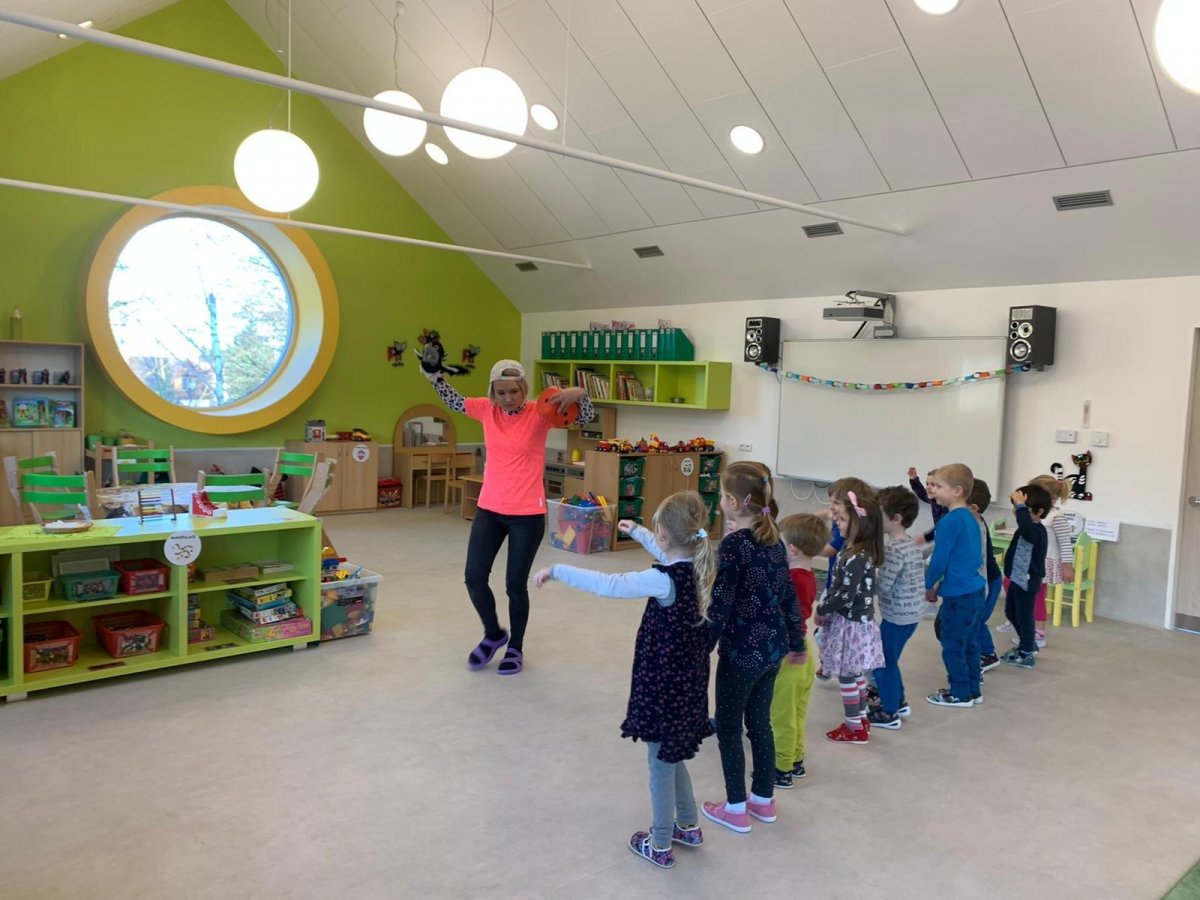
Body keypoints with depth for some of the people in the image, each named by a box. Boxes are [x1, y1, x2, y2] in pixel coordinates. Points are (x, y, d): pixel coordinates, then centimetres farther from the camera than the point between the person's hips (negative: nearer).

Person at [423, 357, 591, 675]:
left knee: (516, 584, 5)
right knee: (474, 578, 5)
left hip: (527, 514, -4)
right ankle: (493, 634, 32)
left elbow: (586, 417, -12)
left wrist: (579, 394, -32)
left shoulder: (538, 414, -9)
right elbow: (453, 401, 18)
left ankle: (515, 647, 29)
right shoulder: (487, 409, 2)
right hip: (489, 509, 4)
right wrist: (434, 374, 4)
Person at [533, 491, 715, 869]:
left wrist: (557, 570, -23)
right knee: (671, 755, 25)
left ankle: (660, 845, 24)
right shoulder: (700, 567, -3)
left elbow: (608, 585, -31)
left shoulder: (664, 581, -26)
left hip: (665, 682, -8)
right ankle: (689, 826, 39)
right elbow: (668, 554, 19)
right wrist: (636, 532, 33)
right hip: (689, 677, 8)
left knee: (661, 762, 9)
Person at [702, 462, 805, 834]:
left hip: (742, 650, -7)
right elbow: (787, 594, 10)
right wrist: (797, 643, 19)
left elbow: (721, 604, -20)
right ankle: (764, 799, 32)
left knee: (728, 727, 9)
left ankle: (736, 809, 19)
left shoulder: (733, 544, -19)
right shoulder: (773, 539, 4)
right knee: (759, 722, 20)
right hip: (772, 646, 7)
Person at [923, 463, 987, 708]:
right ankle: (973, 689, 28)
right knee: (969, 643, 18)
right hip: (974, 590, 9)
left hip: (959, 595, -9)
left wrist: (928, 585, 0)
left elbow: (939, 559, -17)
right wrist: (941, 584, 19)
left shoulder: (949, 521, -19)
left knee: (952, 645, 4)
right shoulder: (970, 519, 9)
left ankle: (960, 694, 13)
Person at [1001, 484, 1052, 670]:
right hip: (1018, 577, 10)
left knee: (1023, 615, 2)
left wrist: (1020, 506, -45)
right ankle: (1028, 644, 40)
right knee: (1011, 612, 22)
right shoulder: (1030, 529, 6)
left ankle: (1026, 655, 16)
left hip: (1027, 579, -10)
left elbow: (1025, 525, -50)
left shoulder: (1036, 530, -27)